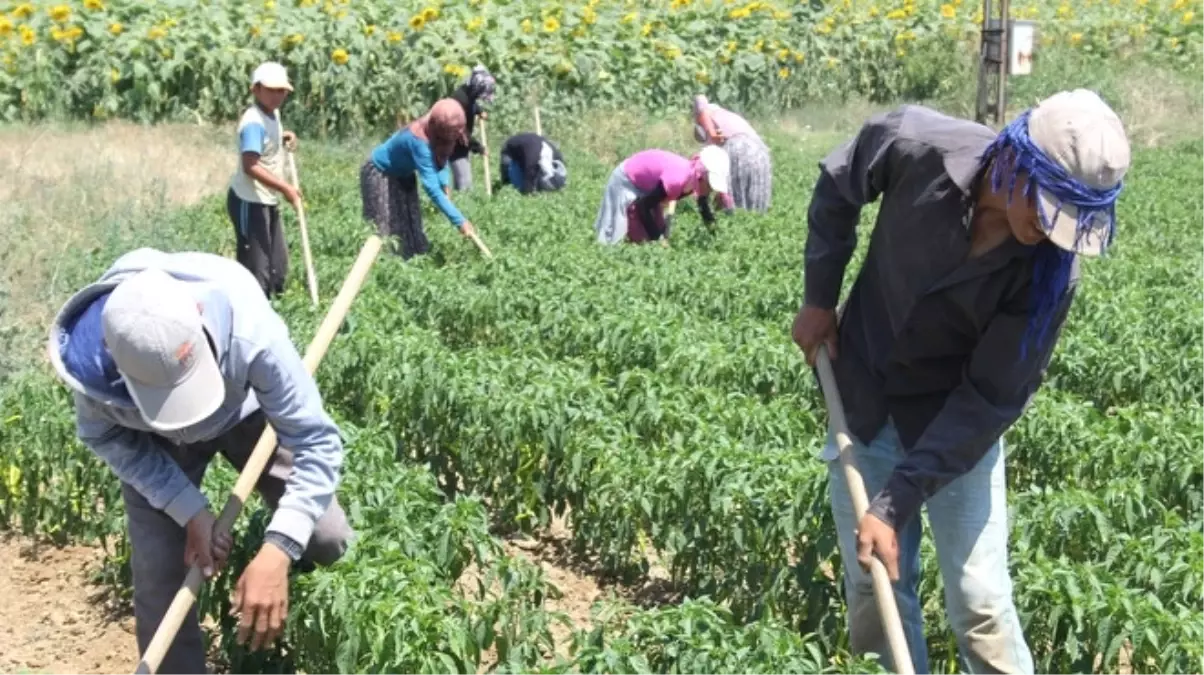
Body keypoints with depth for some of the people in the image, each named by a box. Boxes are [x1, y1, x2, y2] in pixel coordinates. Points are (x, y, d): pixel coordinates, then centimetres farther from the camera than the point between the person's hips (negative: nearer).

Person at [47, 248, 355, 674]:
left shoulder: (248, 333, -46)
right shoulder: (89, 361, -39)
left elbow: (317, 444, -40)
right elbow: (105, 438, -16)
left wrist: (276, 554, -51)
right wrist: (191, 512, -25)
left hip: (244, 412, 0)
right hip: (152, 440, 1)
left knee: (330, 543, -3)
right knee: (160, 584, -5)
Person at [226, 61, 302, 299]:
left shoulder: (272, 114, 8)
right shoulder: (254, 121, -21)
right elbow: (251, 166, -30)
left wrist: (283, 138, 11)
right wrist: (285, 188, -34)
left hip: (267, 201, 10)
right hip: (249, 201, -10)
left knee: (278, 264, 16)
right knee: (256, 266, -7)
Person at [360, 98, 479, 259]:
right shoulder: (419, 140, -42)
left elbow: (441, 158, 4)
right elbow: (431, 187, -44)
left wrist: (444, 184, -13)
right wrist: (459, 221, -45)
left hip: (403, 175, 8)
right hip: (379, 174, -8)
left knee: (410, 224, 10)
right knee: (385, 227, -11)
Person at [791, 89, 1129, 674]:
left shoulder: (1051, 270, -26)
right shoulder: (913, 144, -25)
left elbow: (991, 399, -21)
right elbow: (836, 189, -1)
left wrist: (895, 505, -24)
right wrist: (818, 298, 2)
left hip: (957, 421, -1)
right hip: (862, 400, 2)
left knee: (980, 601, -1)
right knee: (873, 584, 7)